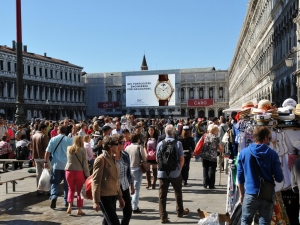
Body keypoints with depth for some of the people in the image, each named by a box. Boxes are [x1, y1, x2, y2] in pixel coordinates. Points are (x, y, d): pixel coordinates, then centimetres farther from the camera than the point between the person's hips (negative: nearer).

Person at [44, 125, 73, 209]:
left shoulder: (53, 139, 1)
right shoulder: (70, 140, -2)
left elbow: (47, 152, -1)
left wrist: (45, 162, 8)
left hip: (56, 164, 0)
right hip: (67, 165, 0)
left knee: (54, 183, 6)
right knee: (67, 183, 11)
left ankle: (53, 196, -18)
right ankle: (67, 201, 17)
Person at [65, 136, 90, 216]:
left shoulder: (69, 149, 3)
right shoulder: (82, 150, -7)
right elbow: (85, 164, -8)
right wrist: (87, 175, -1)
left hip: (69, 171, 3)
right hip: (79, 172, -3)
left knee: (71, 189, 19)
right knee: (80, 191, 9)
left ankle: (69, 206, 5)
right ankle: (79, 209, 13)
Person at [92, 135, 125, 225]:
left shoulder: (112, 159, 14)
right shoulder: (101, 159, -12)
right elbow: (96, 181, -15)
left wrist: (120, 197, 19)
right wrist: (96, 201, -18)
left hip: (113, 196, 8)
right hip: (104, 197, -8)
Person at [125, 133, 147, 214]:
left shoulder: (127, 147, 2)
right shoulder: (139, 147, -10)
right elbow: (144, 158, -8)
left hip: (129, 169, 5)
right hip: (137, 169, -5)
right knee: (136, 189, 0)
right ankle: (135, 208, 1)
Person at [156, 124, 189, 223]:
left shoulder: (160, 144, -2)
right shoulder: (178, 143, -7)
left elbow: (157, 159, 5)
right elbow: (182, 159, -7)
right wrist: (179, 169, 11)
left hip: (162, 173, 0)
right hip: (175, 173, 0)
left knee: (162, 195, 5)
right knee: (178, 193, 20)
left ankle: (163, 217, 5)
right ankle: (180, 211, 37)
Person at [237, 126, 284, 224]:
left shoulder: (243, 153, -4)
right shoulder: (272, 154, -8)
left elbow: (240, 177, 2)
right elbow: (279, 178, -7)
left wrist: (241, 194, 14)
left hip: (250, 194, 1)